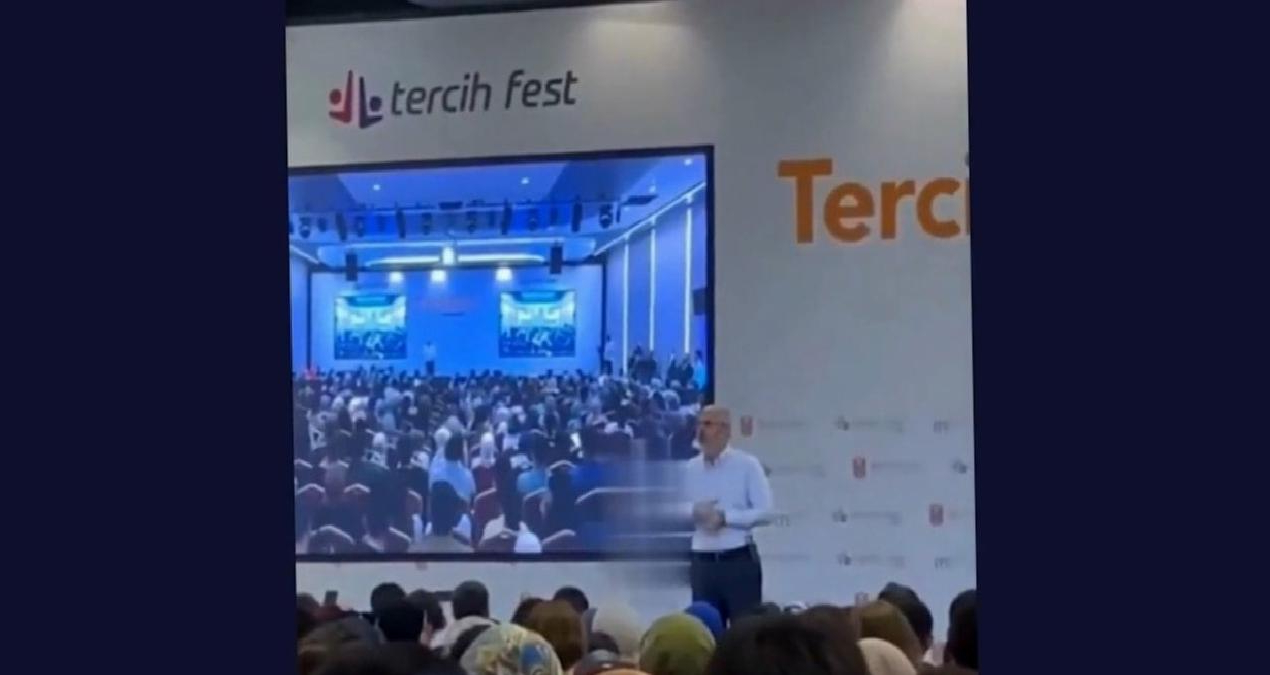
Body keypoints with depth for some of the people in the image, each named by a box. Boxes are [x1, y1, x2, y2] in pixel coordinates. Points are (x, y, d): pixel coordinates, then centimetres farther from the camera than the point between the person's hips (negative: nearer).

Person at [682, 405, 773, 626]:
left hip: (739, 560, -4)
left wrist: (725, 517, -17)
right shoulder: (690, 468, 8)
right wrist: (694, 512, -12)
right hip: (702, 563, 4)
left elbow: (764, 511, -9)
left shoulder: (747, 464, -3)